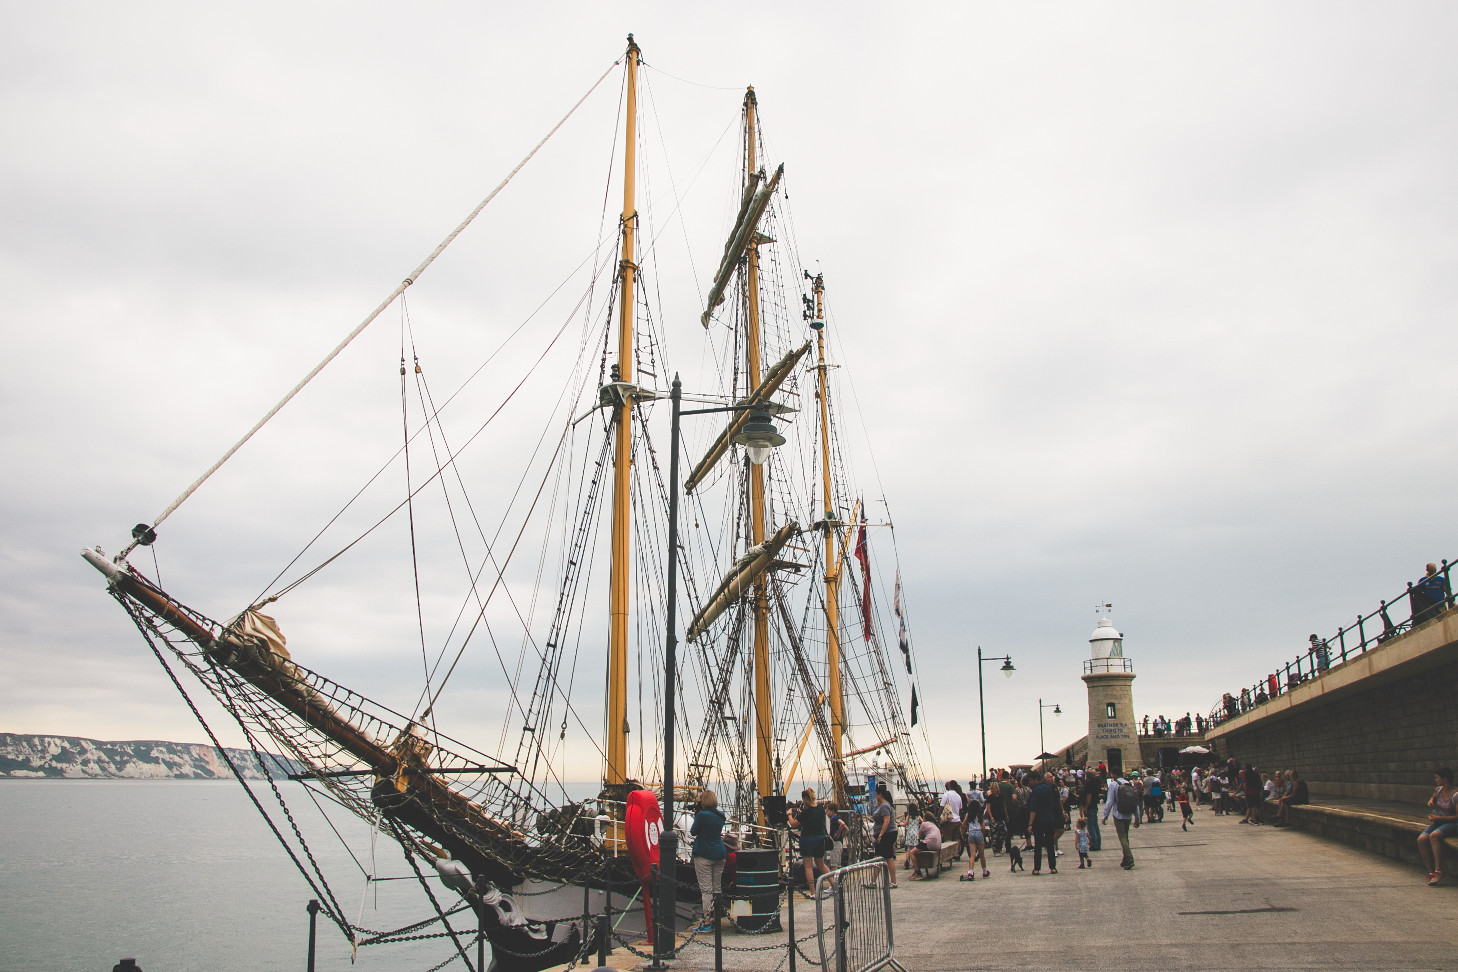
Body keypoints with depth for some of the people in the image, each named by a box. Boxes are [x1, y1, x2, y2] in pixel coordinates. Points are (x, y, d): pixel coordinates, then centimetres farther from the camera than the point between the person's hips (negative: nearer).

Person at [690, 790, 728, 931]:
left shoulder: (702, 815, -14)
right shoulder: (720, 816, 6)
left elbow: (693, 832, -4)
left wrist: (695, 817, 6)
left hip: (704, 855, -7)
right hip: (719, 854, 7)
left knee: (706, 890, -4)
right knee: (717, 889, 11)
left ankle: (707, 923, -4)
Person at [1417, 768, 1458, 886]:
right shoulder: (1439, 790, 7)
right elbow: (1433, 797, 31)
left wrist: (1438, 818, -19)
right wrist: (1431, 801, 8)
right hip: (1437, 823, 7)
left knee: (1434, 835, -36)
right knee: (1421, 839, -20)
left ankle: (1439, 871, -32)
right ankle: (1431, 873, -18)